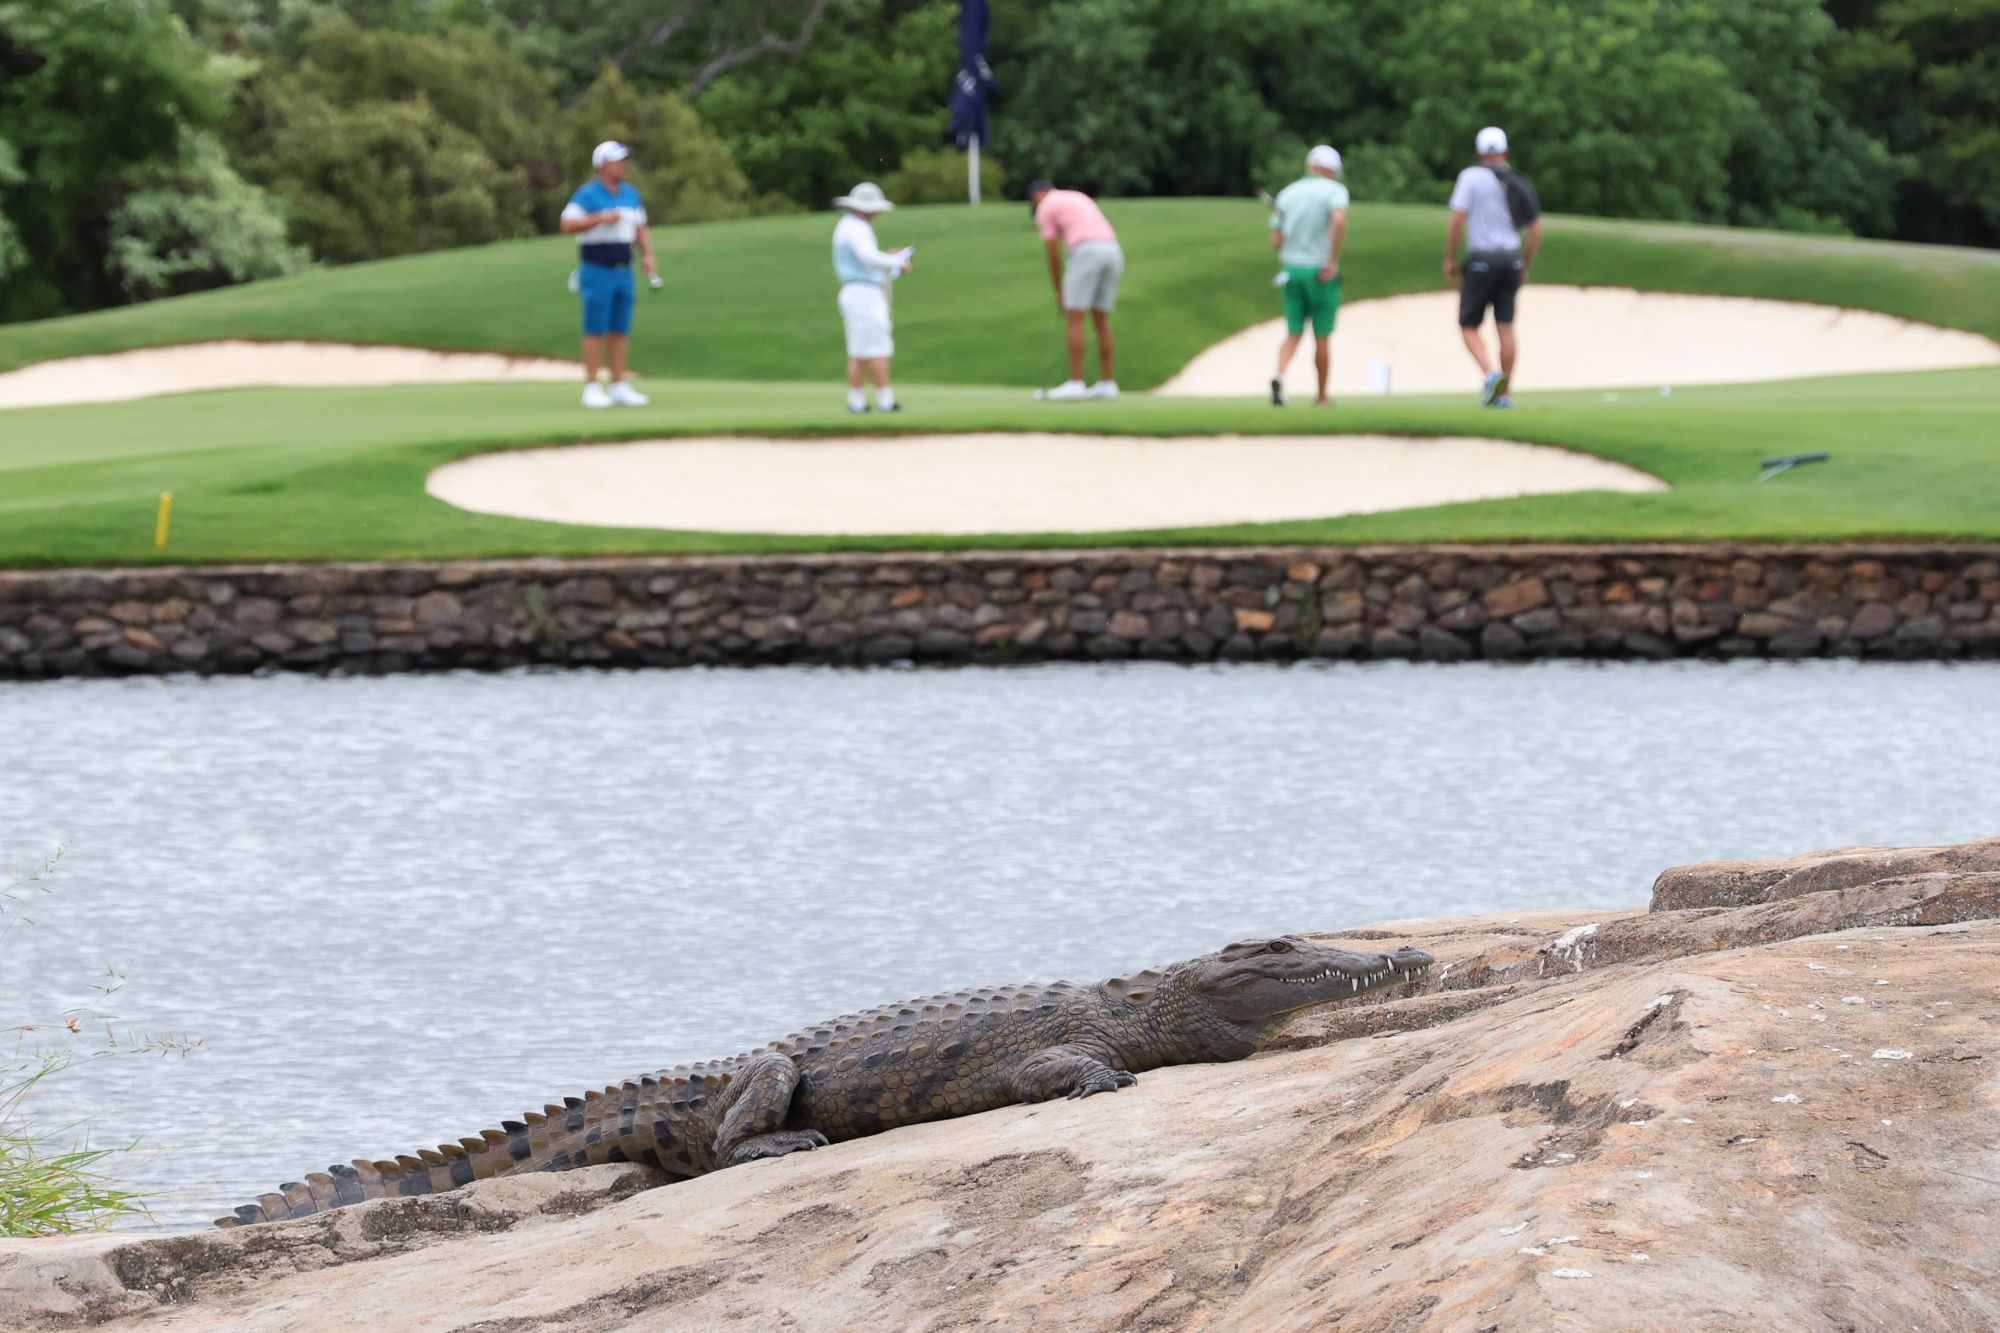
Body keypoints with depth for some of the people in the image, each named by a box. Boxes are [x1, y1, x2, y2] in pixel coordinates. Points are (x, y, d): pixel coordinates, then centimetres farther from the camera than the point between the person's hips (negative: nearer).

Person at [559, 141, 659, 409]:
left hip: (623, 272, 6)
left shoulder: (630, 194, 12)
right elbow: (568, 225, -17)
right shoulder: (587, 195, -8)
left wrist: (648, 255, 3)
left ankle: (619, 387, 10)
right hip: (596, 270, -6)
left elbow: (640, 228, 19)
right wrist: (601, 218, -23)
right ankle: (592, 389, -3)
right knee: (596, 331, -6)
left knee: (620, 331, 6)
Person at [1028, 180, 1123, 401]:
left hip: (1087, 254, -7)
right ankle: (1106, 384, 11)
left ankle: (1075, 383, -8)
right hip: (1113, 252, 7)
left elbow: (1053, 254, 4)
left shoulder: (1046, 209, 9)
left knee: (1073, 320, -3)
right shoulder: (1080, 199, 33)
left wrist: (1058, 290, 15)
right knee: (1101, 321, 13)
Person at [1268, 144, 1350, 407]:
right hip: (1322, 274, -3)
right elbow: (1339, 219, -26)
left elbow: (1276, 241, 6)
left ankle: (1279, 375, -19)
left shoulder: (1287, 194, 9)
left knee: (1293, 334, 8)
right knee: (1322, 338, 9)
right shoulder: (1335, 190, -5)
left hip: (1291, 268, 3)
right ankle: (1322, 397, 16)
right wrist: (1332, 260, -21)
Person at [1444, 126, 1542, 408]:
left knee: (1469, 325, 3)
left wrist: (1450, 258, -1)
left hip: (1482, 259, -4)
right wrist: (1524, 266, 21)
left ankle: (1490, 372, -21)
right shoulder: (1520, 183, 10)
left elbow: (1458, 220, -11)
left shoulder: (1471, 176, -4)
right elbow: (1536, 230, 11)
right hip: (1511, 258, 4)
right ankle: (1504, 393, 5)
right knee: (1506, 327, 7)